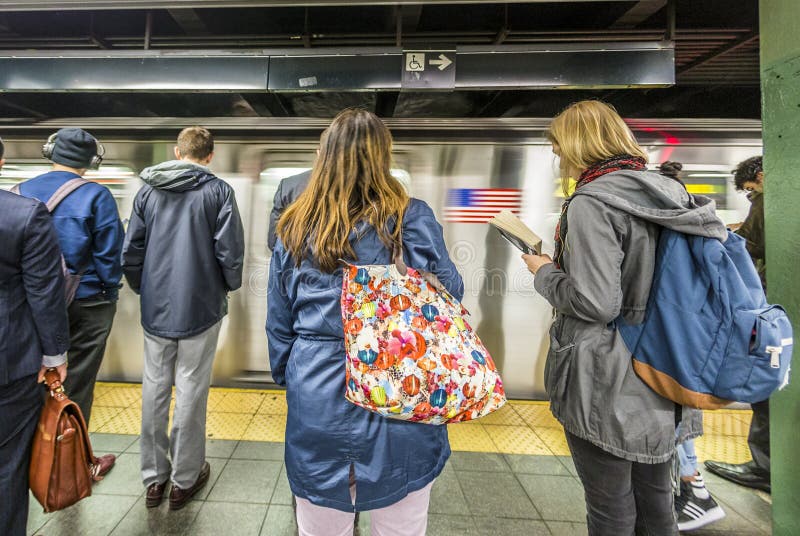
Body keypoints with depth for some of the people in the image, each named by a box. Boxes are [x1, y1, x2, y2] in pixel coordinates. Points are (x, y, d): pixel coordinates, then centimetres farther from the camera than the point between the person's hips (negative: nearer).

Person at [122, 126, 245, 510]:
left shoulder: (147, 190, 6)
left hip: (155, 308, 4)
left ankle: (153, 477, 28)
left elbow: (131, 250, 6)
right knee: (190, 391, 6)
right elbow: (230, 249, -11)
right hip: (200, 306, -4)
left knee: (154, 388, 14)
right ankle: (184, 478, 22)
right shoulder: (217, 190, -6)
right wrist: (230, 285, 6)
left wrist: (143, 289, 20)